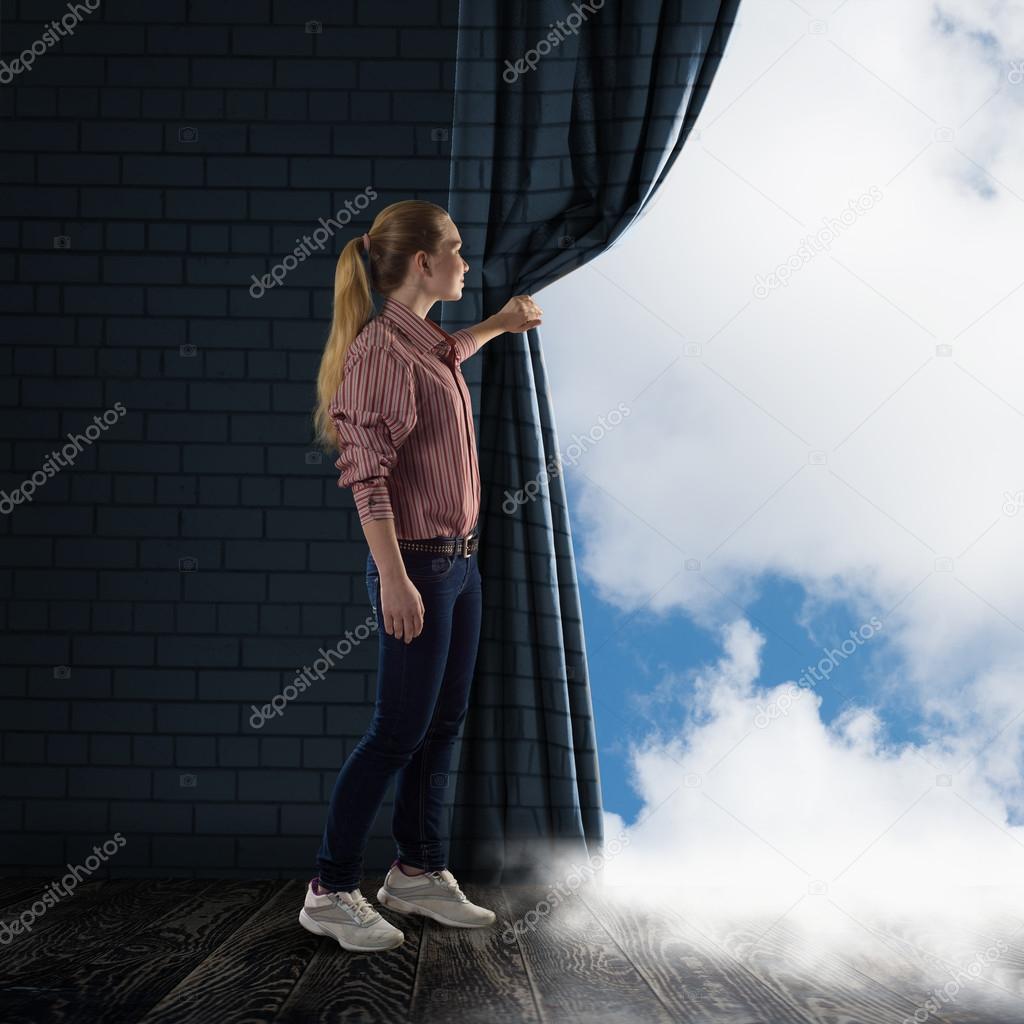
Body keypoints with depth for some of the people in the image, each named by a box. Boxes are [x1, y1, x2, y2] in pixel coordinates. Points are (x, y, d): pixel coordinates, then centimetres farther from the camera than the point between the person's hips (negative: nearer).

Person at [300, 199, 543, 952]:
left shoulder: (425, 343, 11)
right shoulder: (380, 350, -17)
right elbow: (367, 474, -22)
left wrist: (500, 323, 52)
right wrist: (395, 579, -26)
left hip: (460, 558, 9)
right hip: (418, 564, -9)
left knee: (444, 723, 14)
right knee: (398, 732, -4)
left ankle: (420, 871, 26)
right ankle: (331, 892, 7)